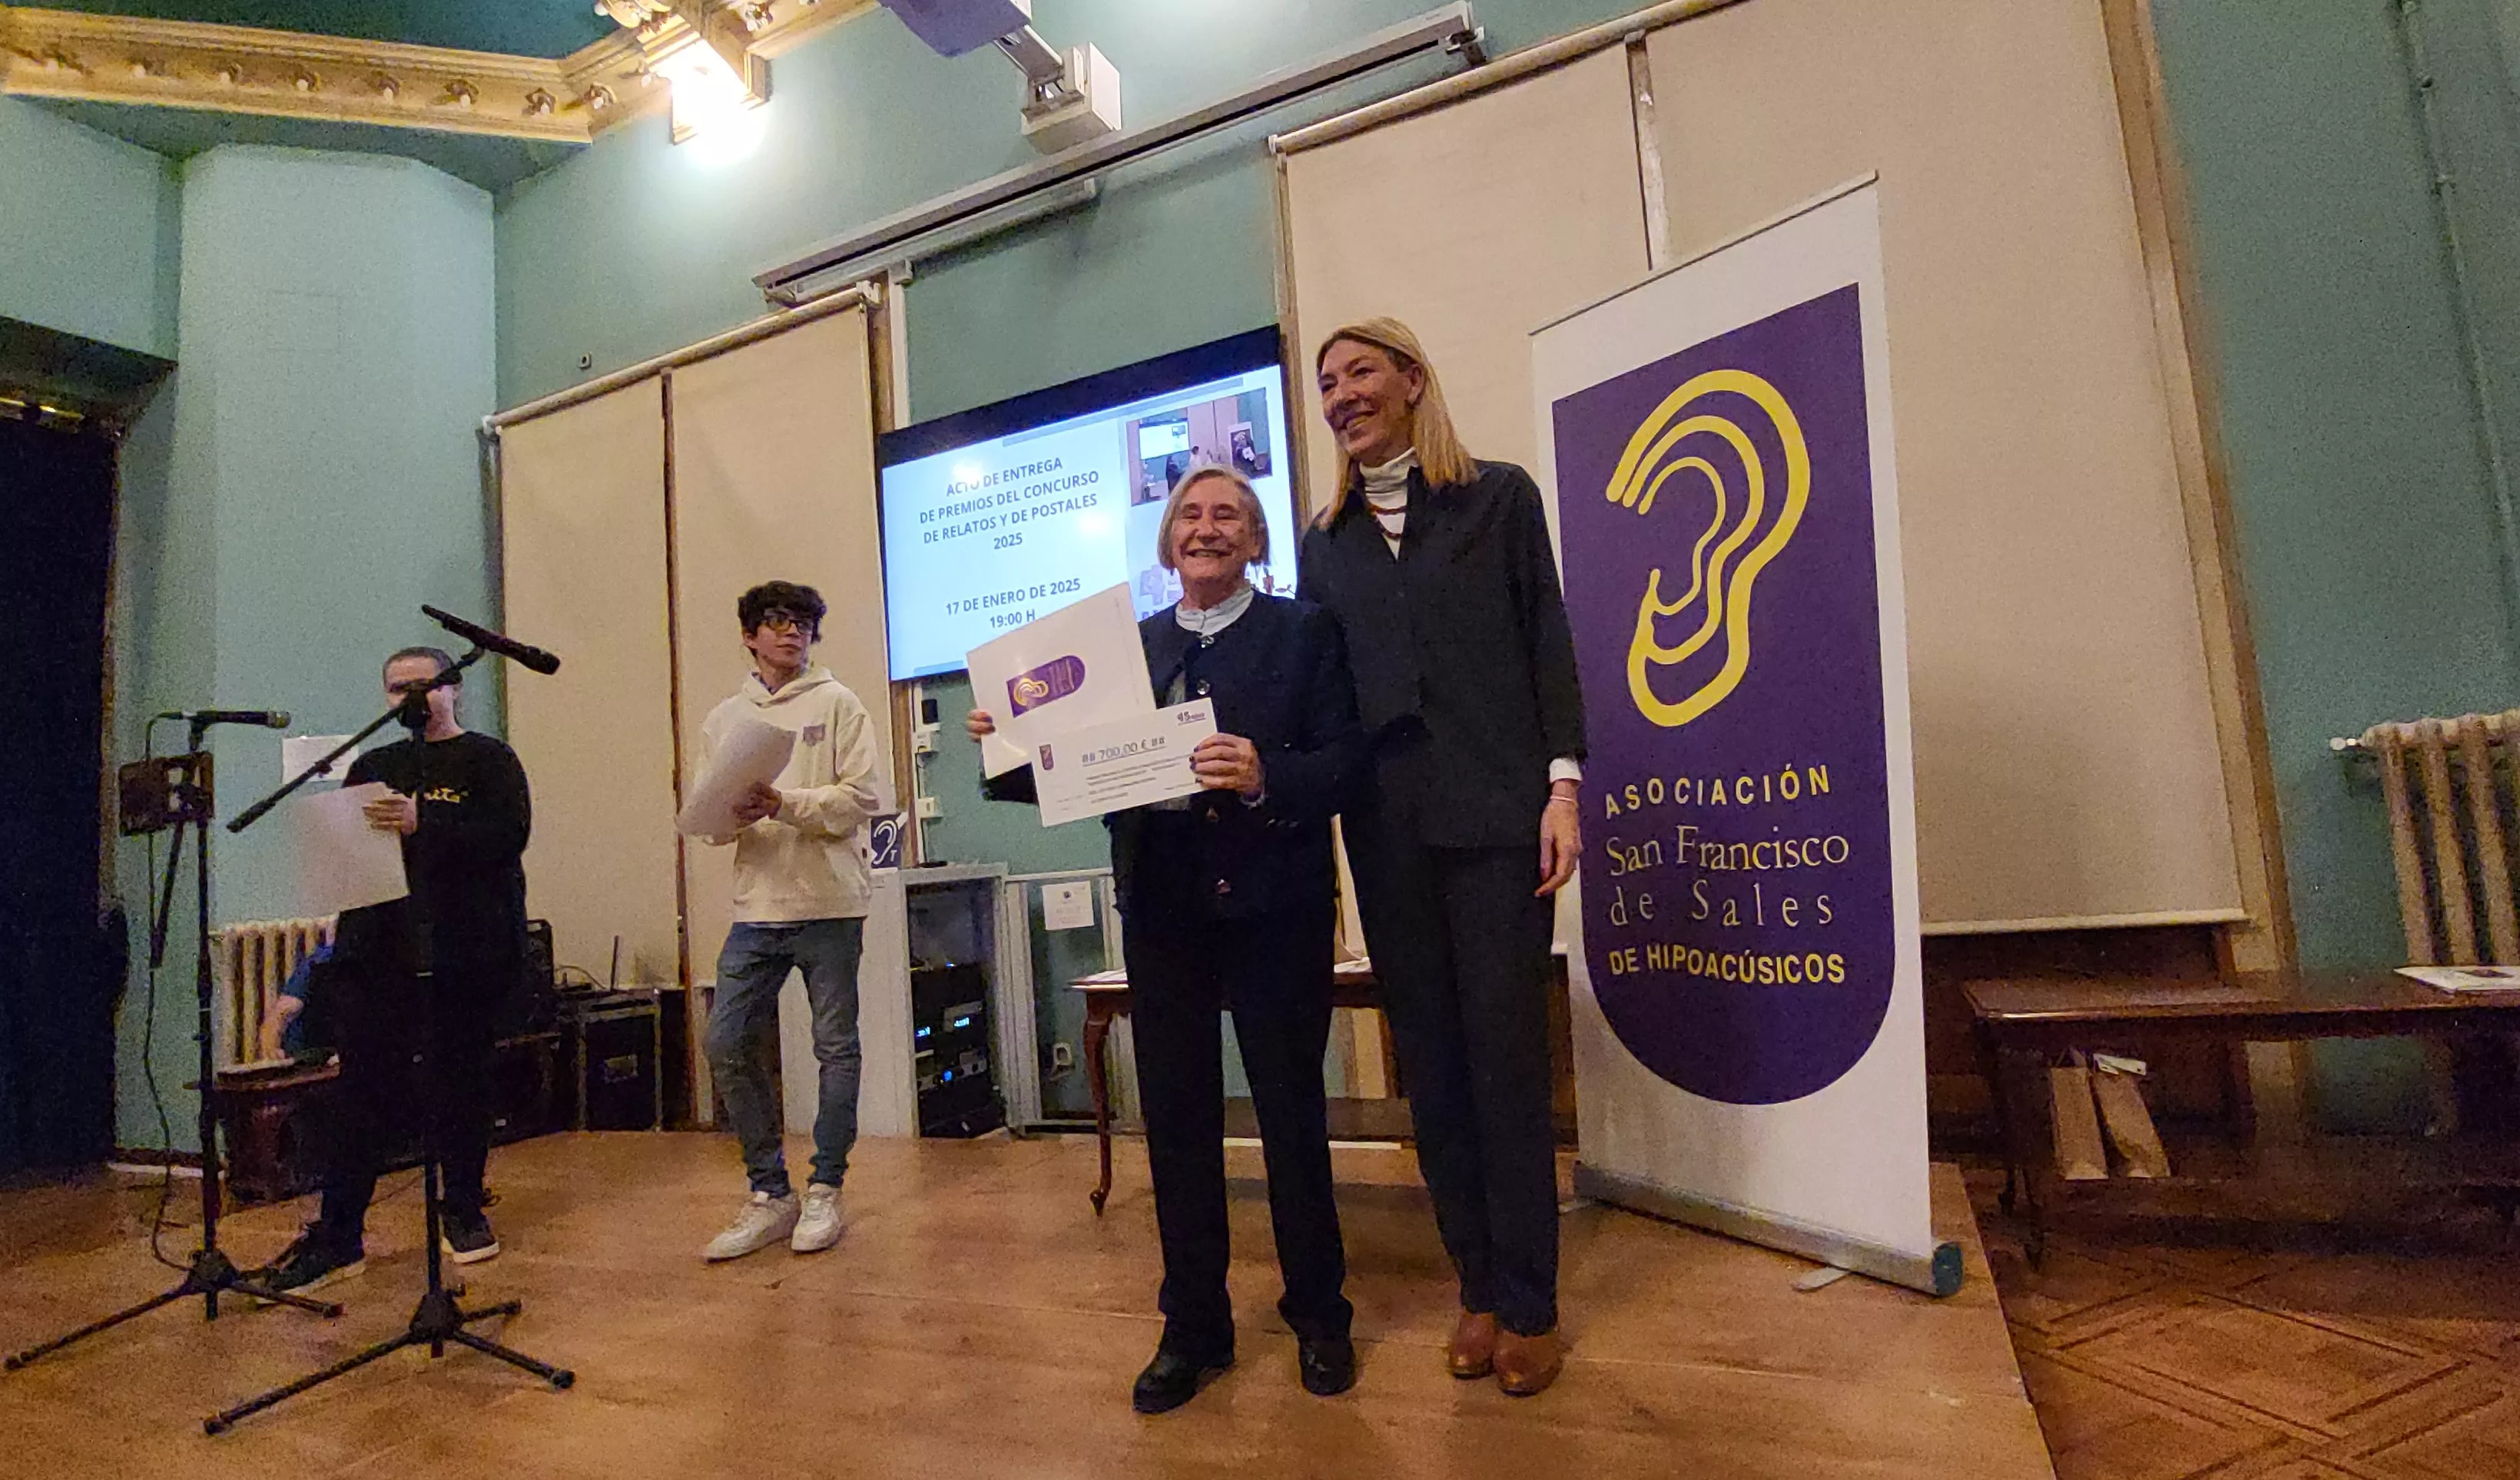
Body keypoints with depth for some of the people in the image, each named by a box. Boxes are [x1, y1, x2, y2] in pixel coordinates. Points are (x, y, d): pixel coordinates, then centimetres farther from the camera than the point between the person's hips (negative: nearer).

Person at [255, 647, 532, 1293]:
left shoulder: (487, 760, 1)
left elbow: (509, 833, -13)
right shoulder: (372, 766, 19)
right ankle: (337, 1235, 10)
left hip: (464, 955, -4)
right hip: (378, 952, 4)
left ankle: (465, 1212, 21)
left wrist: (422, 825, -24)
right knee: (364, 1088, 3)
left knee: (459, 1083, 5)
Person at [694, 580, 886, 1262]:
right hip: (757, 906, 4)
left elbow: (863, 797, -7)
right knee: (729, 1046, 2)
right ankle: (769, 1195, 18)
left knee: (836, 1047, 4)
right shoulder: (723, 719, 13)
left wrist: (786, 804, -19)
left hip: (830, 904, -4)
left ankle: (824, 1191, 20)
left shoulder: (837, 704, 2)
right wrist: (730, 815, -12)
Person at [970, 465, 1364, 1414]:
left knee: (1292, 1115, 10)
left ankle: (1318, 1316, 32)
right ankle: (1194, 1328, 30)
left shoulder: (1302, 632, 2)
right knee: (1177, 1121, 12)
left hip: (1273, 905, -3)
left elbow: (1344, 759, -8)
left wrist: (1266, 778, -25)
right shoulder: (1130, 645, 11)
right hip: (1163, 909, 3)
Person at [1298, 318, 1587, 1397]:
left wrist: (1562, 783, -8)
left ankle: (1530, 1303, 15)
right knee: (1430, 1053, 8)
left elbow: (1547, 642, 1)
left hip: (1494, 810, -3)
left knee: (1505, 1049, 0)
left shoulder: (1498, 495, 6)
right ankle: (1478, 1286, 23)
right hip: (1387, 821, 4)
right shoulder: (1325, 539, 15)